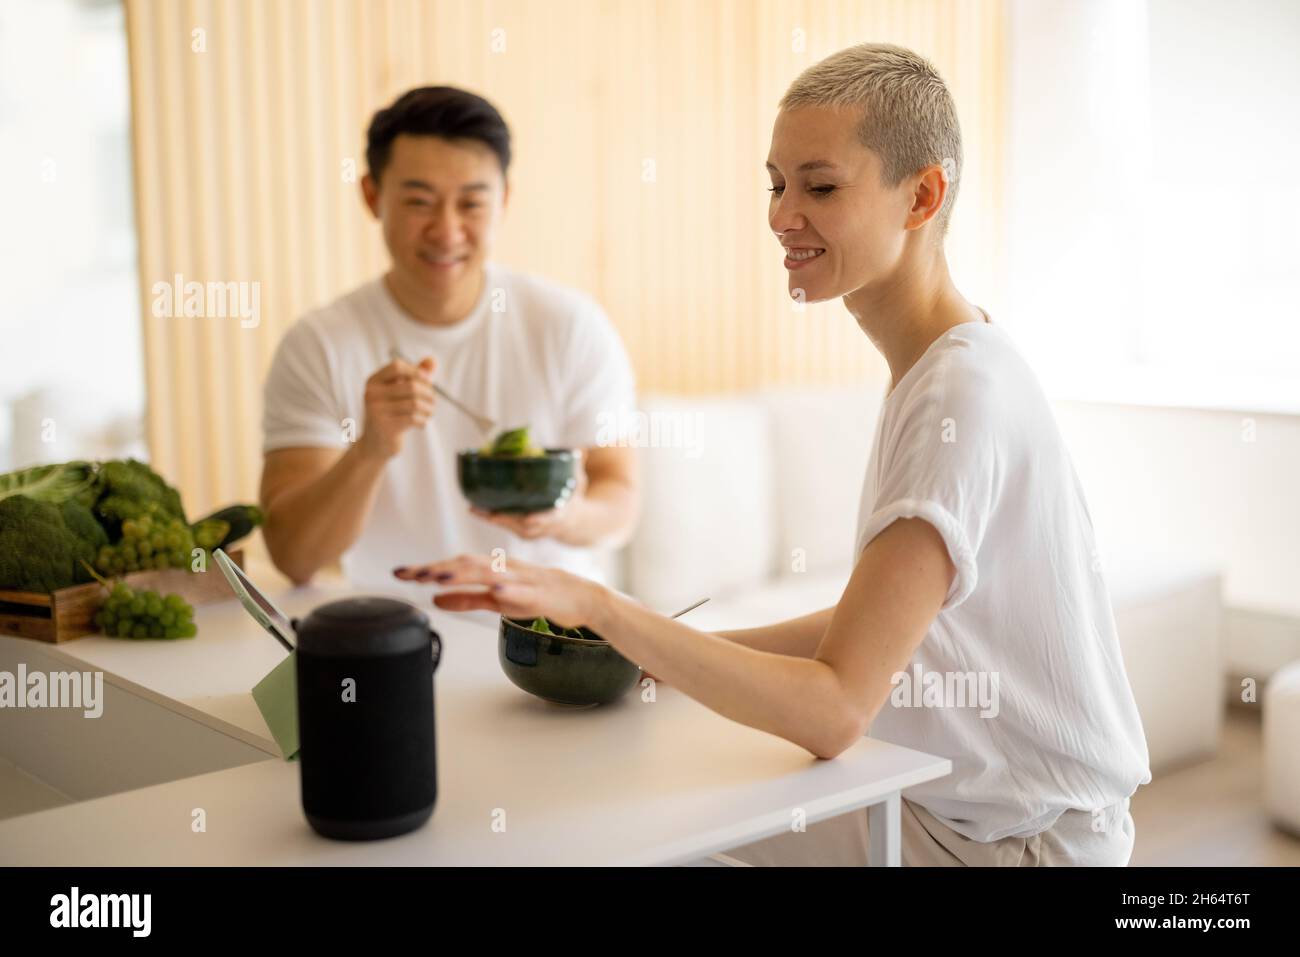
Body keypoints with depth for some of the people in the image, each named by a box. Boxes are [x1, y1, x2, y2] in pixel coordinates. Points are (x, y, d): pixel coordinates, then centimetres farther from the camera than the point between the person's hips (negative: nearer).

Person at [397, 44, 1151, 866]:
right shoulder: (938, 368, 5)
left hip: (1022, 837, -8)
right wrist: (681, 652, 2)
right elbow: (876, 618, 10)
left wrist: (595, 606, -36)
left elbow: (835, 707, -30)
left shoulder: (965, 393, -26)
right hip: (947, 799, 8)